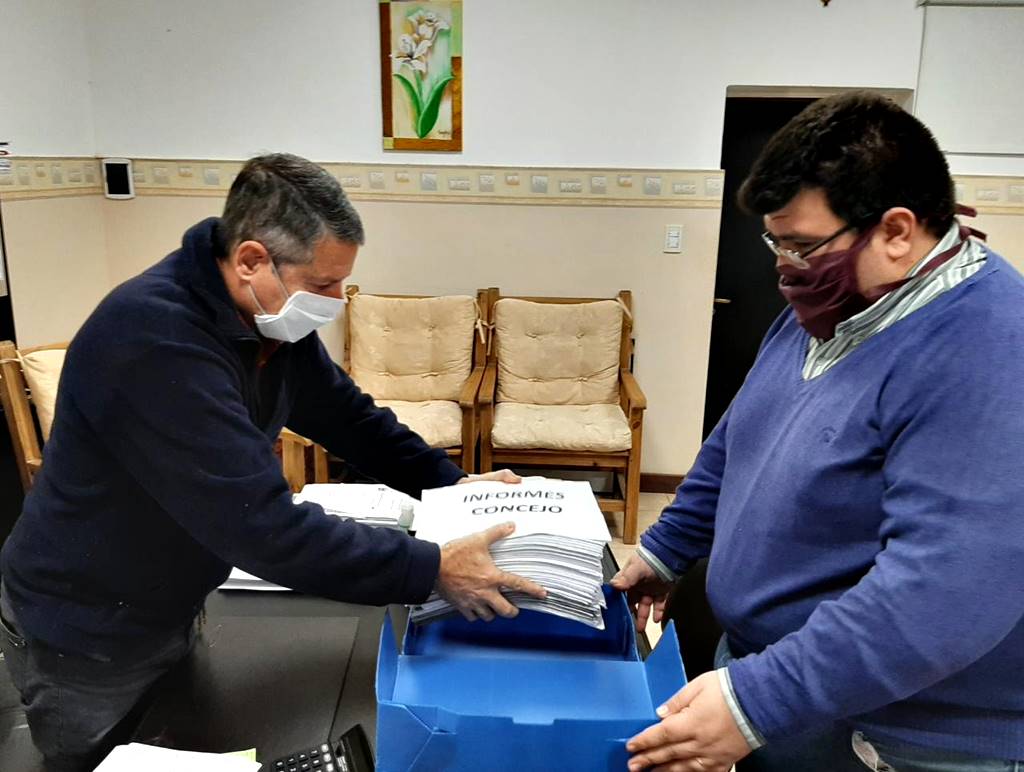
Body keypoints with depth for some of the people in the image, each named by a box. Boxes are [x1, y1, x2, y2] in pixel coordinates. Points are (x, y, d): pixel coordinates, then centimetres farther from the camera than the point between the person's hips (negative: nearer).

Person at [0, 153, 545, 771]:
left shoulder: (274, 317, -9)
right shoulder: (155, 340, -36)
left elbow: (345, 414, 4)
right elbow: (263, 527, -38)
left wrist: (452, 482, -6)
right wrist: (432, 569, -34)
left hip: (171, 610, 7)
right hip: (84, 637, -7)